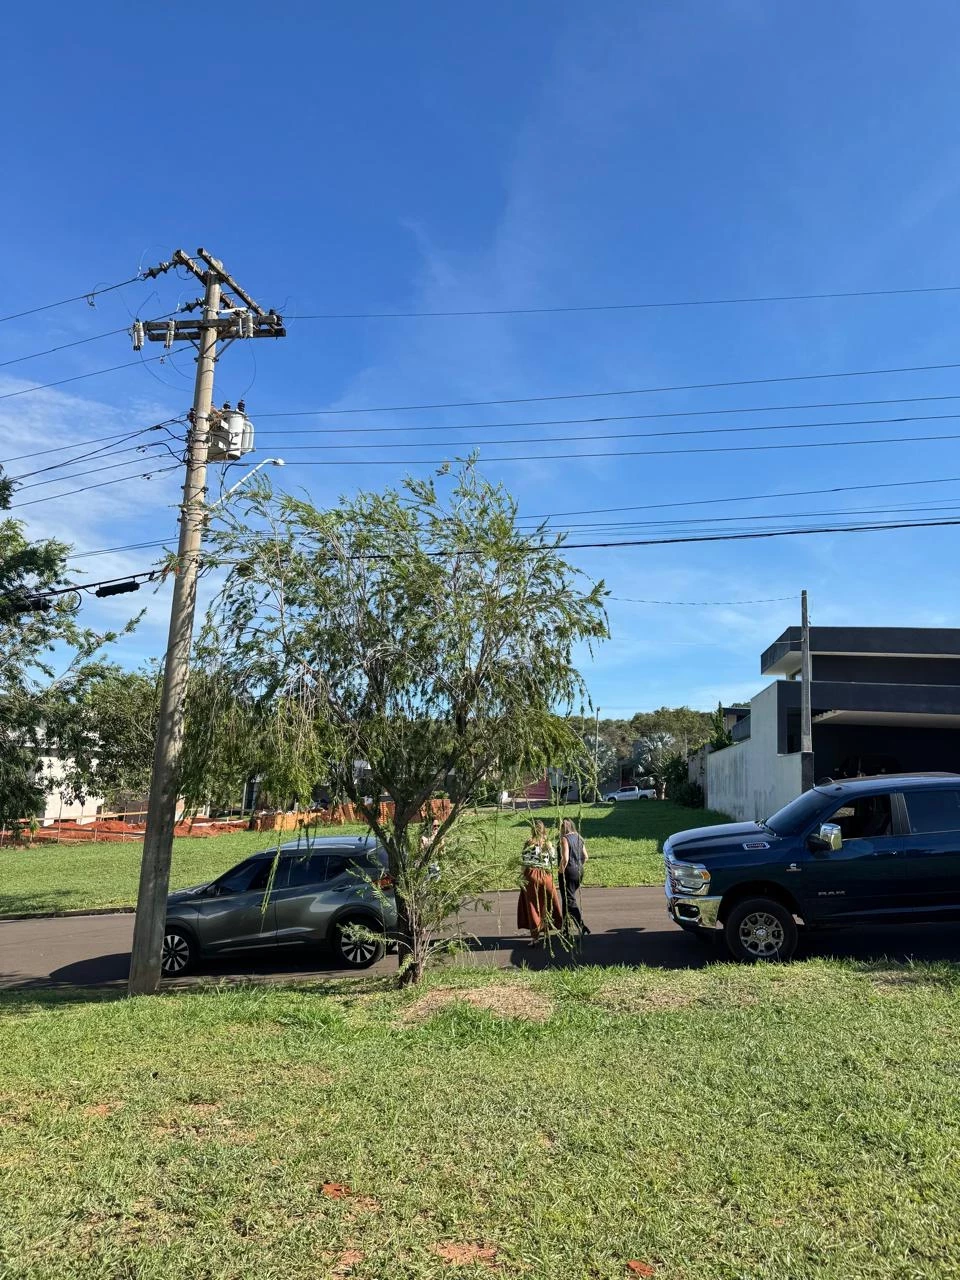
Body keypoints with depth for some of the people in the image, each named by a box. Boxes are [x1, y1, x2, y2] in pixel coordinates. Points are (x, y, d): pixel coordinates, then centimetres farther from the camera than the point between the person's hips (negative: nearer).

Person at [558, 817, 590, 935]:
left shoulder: (565, 839, -15)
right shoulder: (578, 838, 8)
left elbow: (565, 859, -22)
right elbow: (586, 856, 11)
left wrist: (561, 872, -11)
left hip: (569, 872, -8)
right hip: (579, 872, 8)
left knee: (570, 900, -2)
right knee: (567, 898, 20)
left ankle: (582, 926, -12)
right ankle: (566, 925, 29)